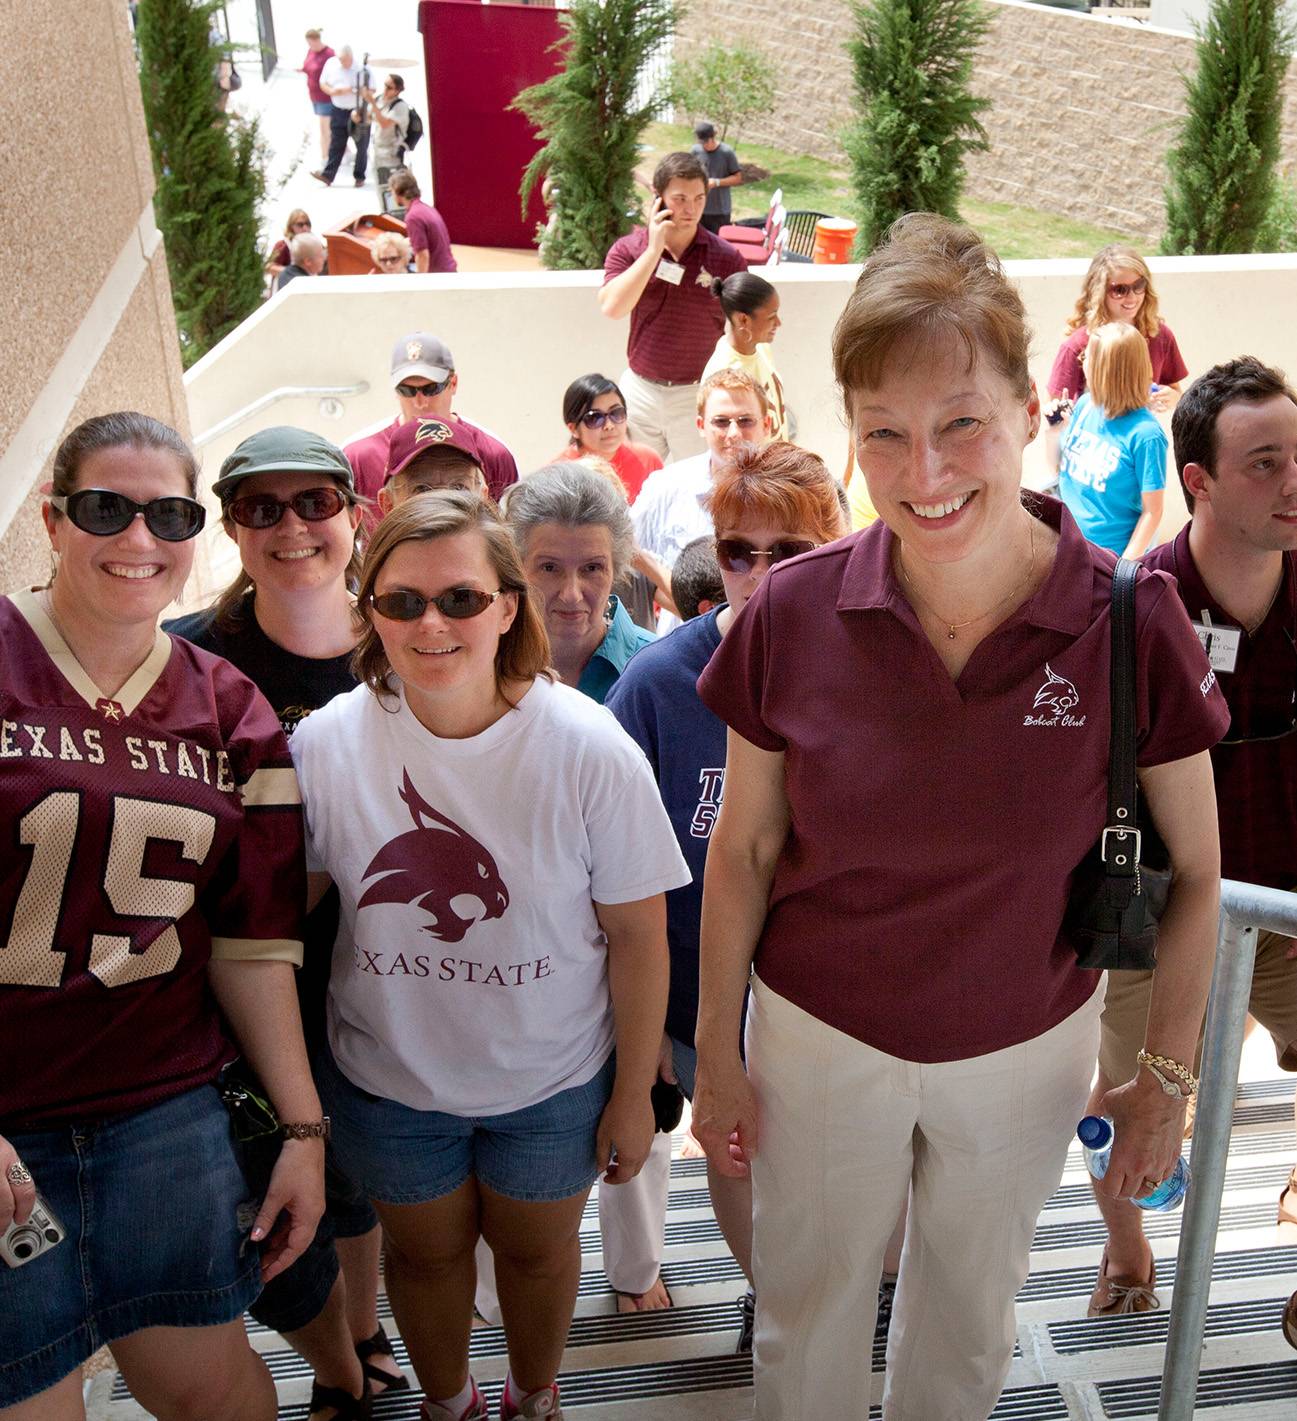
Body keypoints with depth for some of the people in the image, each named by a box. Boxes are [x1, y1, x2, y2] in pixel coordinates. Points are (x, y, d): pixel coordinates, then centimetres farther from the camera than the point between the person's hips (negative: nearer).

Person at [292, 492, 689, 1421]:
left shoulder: (589, 750, -23)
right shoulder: (325, 743, -17)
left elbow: (638, 933, -14)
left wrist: (634, 1090, -7)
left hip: (554, 1079, -1)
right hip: (387, 1075, 2)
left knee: (537, 1247, 22)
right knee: (425, 1249, 24)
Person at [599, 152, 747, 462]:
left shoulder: (726, 258, -5)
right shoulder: (628, 249, -1)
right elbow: (611, 307, -19)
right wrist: (654, 249, -18)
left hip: (698, 394, -1)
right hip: (640, 392, 2)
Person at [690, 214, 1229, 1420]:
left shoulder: (1133, 624, -20)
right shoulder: (791, 616, -18)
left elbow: (1194, 875, -6)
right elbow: (741, 852, -6)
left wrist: (1164, 1076, -1)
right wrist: (717, 1056, 1)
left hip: (1026, 1050, 1)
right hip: (819, 1038, 0)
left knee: (970, 1319, 25)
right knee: (805, 1317, 20)